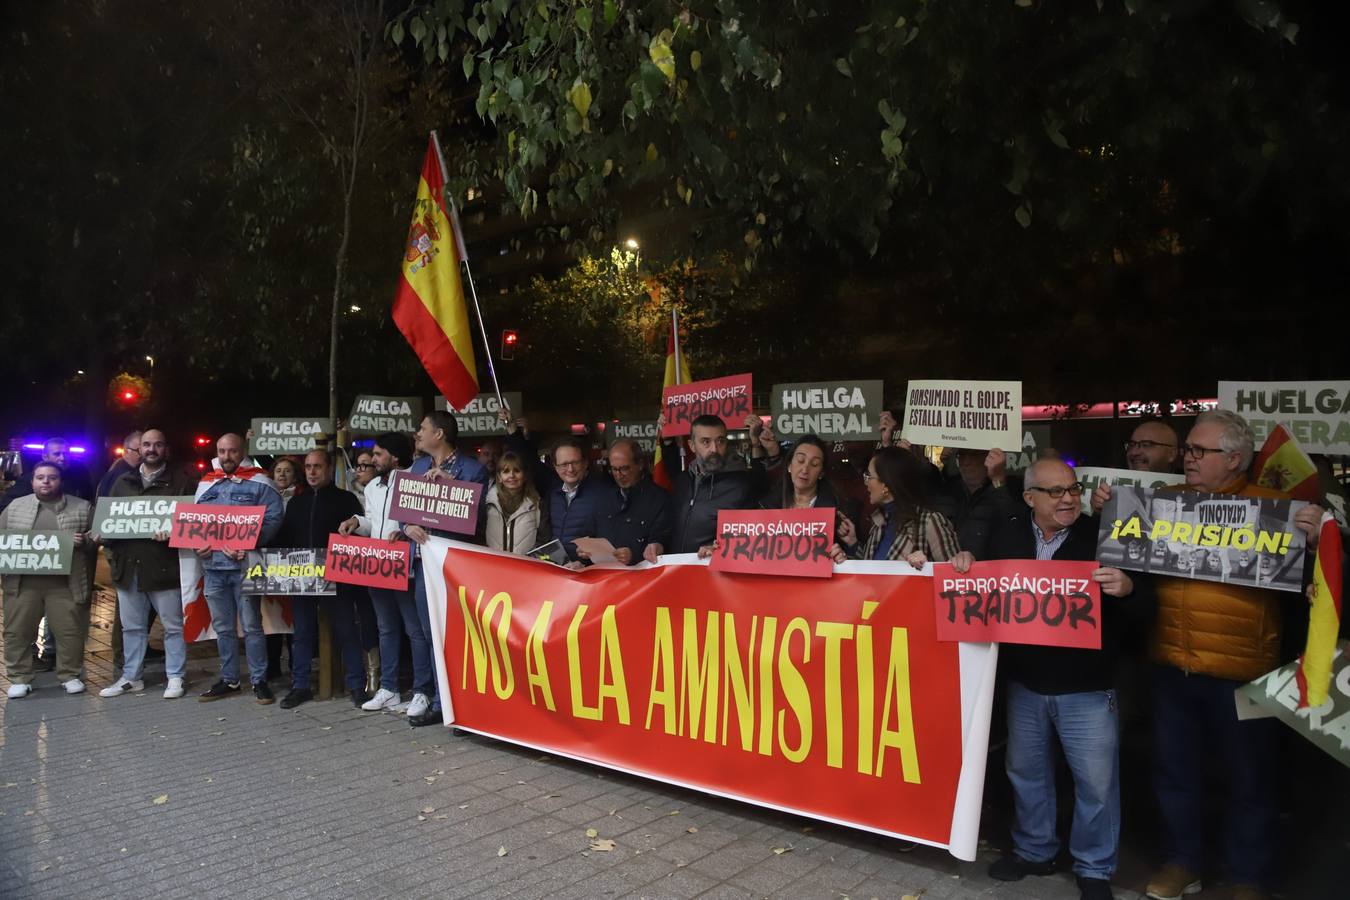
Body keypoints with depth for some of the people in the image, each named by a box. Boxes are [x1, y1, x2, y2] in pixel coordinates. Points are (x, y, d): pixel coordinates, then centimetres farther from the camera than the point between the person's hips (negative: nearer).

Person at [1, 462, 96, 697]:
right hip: (23, 582, 2)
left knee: (70, 630, 2)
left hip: (66, 583, -1)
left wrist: (84, 541, -13)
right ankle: (19, 678, 16)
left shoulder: (82, 508, 5)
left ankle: (70, 675, 14)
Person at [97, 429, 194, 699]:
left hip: (164, 565, -5)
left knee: (173, 626, 2)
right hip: (128, 565, 5)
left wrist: (172, 532, -23)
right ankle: (130, 677, 25)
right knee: (132, 626, 14)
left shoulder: (180, 481, 0)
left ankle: (175, 677, 11)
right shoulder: (122, 482, 15)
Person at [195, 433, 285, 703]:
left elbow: (273, 517, -11)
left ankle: (259, 680, 9)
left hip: (245, 565, -5)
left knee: (251, 626, 0)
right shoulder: (206, 483, 14)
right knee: (223, 628, 13)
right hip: (213, 566, 5)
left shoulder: (258, 482, -2)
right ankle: (229, 679, 24)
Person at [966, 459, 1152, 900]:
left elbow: (1143, 615, -10)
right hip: (1025, 682, 4)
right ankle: (1033, 850, 39)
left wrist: (1126, 589, -31)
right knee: (1026, 771, 18)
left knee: (1096, 780, 7)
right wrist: (966, 566, -8)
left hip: (1087, 687, -3)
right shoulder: (1007, 534, 0)